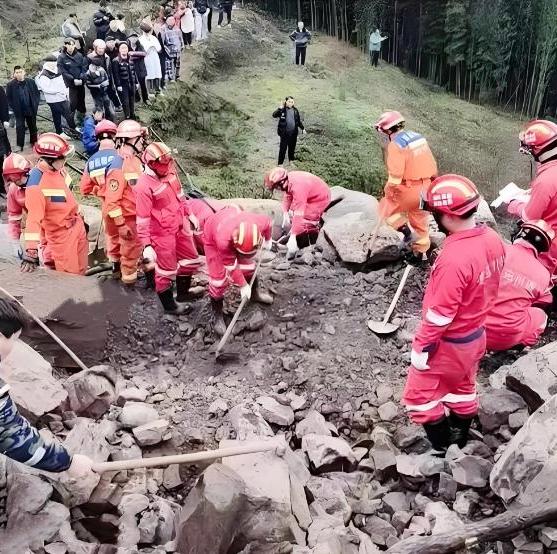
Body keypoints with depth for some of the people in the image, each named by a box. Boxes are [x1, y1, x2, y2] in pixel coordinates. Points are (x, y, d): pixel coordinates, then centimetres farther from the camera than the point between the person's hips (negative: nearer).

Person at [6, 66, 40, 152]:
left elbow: (37, 94, 5)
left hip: (31, 110, 2)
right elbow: (8, 98, -3)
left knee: (33, 127, 15)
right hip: (19, 111, -2)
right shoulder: (10, 85, -8)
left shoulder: (31, 82, -3)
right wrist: (14, 108, -9)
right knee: (20, 128, 0)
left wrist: (35, 105, -2)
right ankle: (20, 146, 6)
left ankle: (34, 142, 29)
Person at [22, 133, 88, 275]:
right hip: (61, 234, -8)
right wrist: (31, 251, -34)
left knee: (81, 271, 21)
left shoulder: (58, 169, -2)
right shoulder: (36, 184, -26)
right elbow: (34, 218, -31)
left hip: (77, 225, 8)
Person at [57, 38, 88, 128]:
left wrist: (81, 78, -12)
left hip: (81, 83, 4)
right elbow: (62, 72, -9)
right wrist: (73, 80, -17)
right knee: (73, 103, -9)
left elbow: (85, 68, 3)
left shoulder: (79, 55, 6)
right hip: (71, 84, -4)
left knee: (81, 102, 11)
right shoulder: (61, 57, -4)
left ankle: (81, 121, 25)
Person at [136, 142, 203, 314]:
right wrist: (146, 245, -23)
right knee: (166, 271, 8)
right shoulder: (144, 185, -24)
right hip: (162, 234, -8)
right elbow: (143, 219, -21)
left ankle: (182, 295, 40)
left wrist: (189, 214, 23)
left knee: (191, 261, 19)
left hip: (180, 227, 8)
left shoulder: (170, 172, -2)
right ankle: (169, 305, 29)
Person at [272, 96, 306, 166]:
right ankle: (280, 163, 9)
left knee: (292, 147, 16)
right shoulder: (282, 109, -8)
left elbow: (299, 121, 16)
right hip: (284, 133, -4)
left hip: (293, 133, 4)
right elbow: (274, 115, -24)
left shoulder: (295, 110, 5)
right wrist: (279, 108, -36)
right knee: (283, 148, 0)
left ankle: (291, 160, 32)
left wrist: (303, 128, 16)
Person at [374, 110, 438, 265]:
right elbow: (432, 164, 13)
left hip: (408, 188, -8)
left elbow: (395, 175, -21)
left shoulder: (396, 145, -17)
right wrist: (432, 182, 22)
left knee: (386, 209, 14)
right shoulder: (418, 137, 8)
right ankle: (420, 252, 28)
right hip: (425, 187, 8)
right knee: (420, 219, 19)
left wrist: (388, 191, -8)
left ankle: (405, 230, -4)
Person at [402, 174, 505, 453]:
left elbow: (440, 314, -27)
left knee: (420, 398, 11)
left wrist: (421, 348, -15)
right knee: (462, 390, 27)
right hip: (475, 335, 9)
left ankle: (444, 452, 24)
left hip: (447, 343, -8)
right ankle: (459, 445, 46)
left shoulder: (454, 258, -34)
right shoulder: (493, 239, -8)